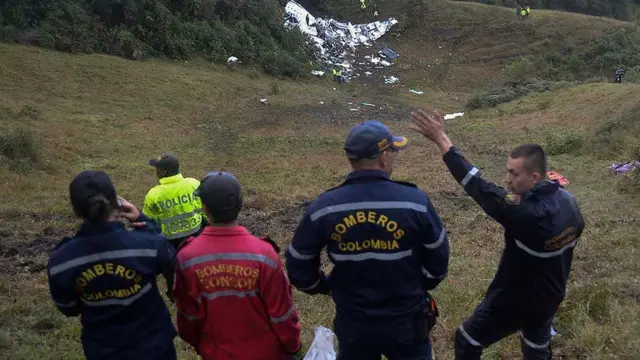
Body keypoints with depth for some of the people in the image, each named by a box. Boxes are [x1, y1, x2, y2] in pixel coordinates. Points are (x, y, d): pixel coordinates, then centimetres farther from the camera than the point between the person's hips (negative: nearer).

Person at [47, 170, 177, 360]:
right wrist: (144, 221, -4)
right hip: (152, 345, -2)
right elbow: (174, 269, -5)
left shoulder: (60, 261, -20)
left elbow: (69, 309, -2)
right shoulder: (147, 243, -29)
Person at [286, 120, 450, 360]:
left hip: (353, 323, 1)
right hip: (406, 320, -1)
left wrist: (325, 286, 16)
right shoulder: (415, 201, -18)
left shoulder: (323, 208, -14)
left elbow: (298, 267, -3)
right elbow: (438, 261, -5)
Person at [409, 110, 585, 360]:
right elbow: (575, 231, 8)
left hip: (515, 300, -8)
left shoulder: (529, 214, -37)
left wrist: (441, 140, -38)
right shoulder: (566, 200, -10)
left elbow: (481, 189, -38)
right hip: (550, 297, 8)